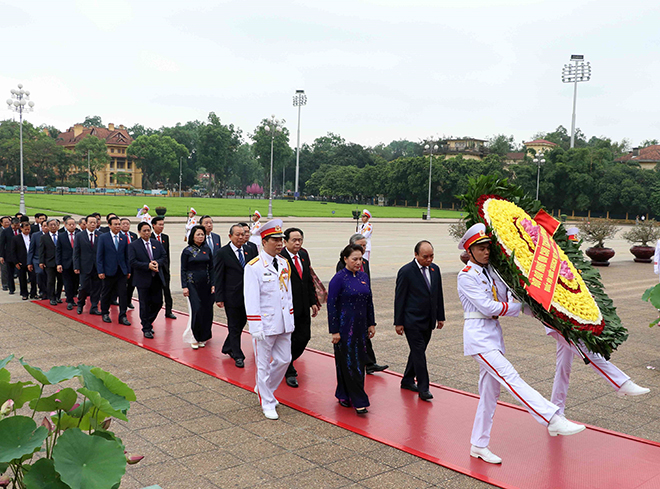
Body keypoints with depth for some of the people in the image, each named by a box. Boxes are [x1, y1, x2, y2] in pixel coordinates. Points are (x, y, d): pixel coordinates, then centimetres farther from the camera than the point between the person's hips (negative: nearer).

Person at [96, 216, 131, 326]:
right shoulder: (103, 237, -3)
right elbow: (99, 256, -4)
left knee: (123, 293, -1)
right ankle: (105, 313, 27)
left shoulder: (124, 238, 7)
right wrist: (100, 271, -10)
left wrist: (128, 270, 7)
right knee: (106, 293, 10)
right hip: (108, 271, -2)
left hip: (121, 271, 2)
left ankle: (122, 316, 5)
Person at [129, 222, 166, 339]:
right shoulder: (133, 245, -4)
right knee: (145, 305, 3)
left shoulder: (157, 244, 10)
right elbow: (132, 262, -12)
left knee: (158, 303, 7)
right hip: (143, 280, -4)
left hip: (157, 279, 4)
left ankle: (148, 322, 29)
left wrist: (157, 262, -12)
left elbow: (164, 257, 9)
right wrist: (148, 266, -21)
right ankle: (146, 329, 14)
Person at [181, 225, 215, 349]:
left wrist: (213, 284, 3)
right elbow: (183, 270, -1)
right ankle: (194, 338, 4)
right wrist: (184, 286, -8)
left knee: (207, 310, 2)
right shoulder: (187, 251, -2)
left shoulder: (207, 250, 8)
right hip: (192, 284, -3)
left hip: (205, 284, 4)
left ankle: (203, 337, 15)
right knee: (196, 310, -9)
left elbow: (211, 268, 10)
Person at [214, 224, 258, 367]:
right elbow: (218, 277, -7)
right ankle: (238, 356, 15)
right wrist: (219, 298, -11)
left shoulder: (249, 252, 6)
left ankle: (228, 348, 35)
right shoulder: (222, 253, -8)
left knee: (241, 323, 16)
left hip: (247, 296, 5)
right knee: (234, 327, 5)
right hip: (232, 297, -5)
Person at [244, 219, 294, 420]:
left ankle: (264, 389, 35)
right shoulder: (254, 267, -12)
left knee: (284, 360, 11)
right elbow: (251, 300, -14)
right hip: (265, 325, -6)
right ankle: (267, 403, 20)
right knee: (264, 365, 5)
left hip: (283, 324, 6)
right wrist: (256, 328, -17)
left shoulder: (284, 264, 9)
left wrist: (291, 319, 13)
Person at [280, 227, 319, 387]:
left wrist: (313, 302, 13)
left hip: (303, 307, 7)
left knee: (304, 337, 11)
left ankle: (287, 362, 36)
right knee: (288, 339, 4)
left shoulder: (304, 255, 9)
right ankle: (289, 372, 22)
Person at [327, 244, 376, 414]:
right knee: (348, 362, -2)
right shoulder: (339, 278, -12)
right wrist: (334, 331, -14)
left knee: (359, 361, 10)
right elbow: (331, 304, -12)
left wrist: (371, 324, 13)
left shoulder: (364, 277, 7)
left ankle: (343, 395, 25)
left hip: (360, 327, 7)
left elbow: (369, 301, 15)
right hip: (344, 327, -7)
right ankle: (359, 401, 3)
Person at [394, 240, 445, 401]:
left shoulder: (435, 269, 6)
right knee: (419, 352, -6)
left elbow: (438, 294, 14)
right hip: (412, 321, -6)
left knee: (418, 351, 14)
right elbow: (399, 298, -9)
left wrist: (440, 317, 13)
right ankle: (423, 388, 0)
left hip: (428, 321, 6)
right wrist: (398, 322, -9)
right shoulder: (406, 272, -12)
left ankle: (407, 380, 29)